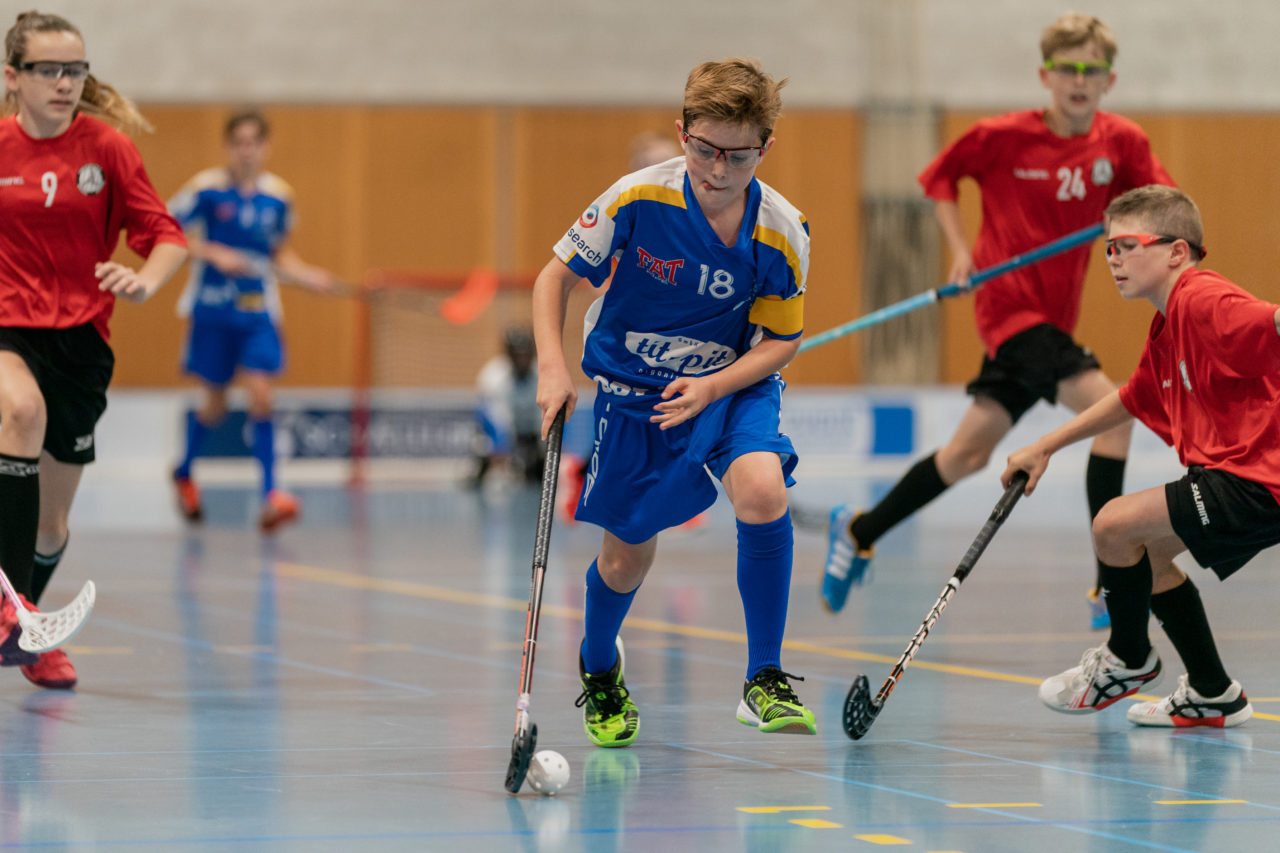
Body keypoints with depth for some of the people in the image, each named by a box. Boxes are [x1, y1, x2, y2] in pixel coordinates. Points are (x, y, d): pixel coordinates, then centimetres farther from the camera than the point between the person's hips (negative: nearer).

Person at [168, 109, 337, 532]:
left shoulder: (278, 195, 4)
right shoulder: (207, 188, -7)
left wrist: (309, 276, 1)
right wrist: (213, 254, -18)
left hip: (258, 309, 2)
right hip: (212, 306, -2)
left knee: (259, 393, -13)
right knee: (214, 403, 8)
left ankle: (271, 495, -15)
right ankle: (184, 473, 36)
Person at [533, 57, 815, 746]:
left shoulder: (781, 232, -18)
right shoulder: (638, 199, -21)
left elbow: (781, 340, -5)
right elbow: (555, 276, -10)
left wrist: (713, 387, -21)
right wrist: (553, 368, -24)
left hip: (732, 384, 0)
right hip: (632, 389, 0)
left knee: (763, 490, -30)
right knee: (628, 553, 7)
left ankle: (765, 681, -16)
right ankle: (599, 672, 42)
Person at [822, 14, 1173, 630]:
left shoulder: (1120, 141, 0)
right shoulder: (1002, 137, -10)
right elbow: (940, 175, 6)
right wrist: (960, 250, -5)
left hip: (1052, 318, 6)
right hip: (1011, 305, -6)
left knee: (971, 451, 12)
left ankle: (858, 532, 32)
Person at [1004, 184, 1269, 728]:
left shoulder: (1203, 303, -16)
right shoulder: (1166, 328, 16)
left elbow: (1269, 324, -32)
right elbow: (1133, 399, 31)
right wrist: (1046, 447, 33)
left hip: (1257, 480, -11)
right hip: (1238, 476, 11)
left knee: (1116, 524, -12)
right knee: (1146, 553, 22)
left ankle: (1129, 659, 13)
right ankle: (1212, 696, 30)